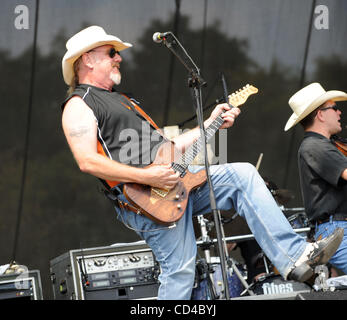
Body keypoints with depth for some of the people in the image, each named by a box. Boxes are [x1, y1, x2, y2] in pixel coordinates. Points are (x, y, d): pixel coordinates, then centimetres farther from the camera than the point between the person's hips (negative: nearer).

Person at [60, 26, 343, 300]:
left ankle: (294, 257, -11)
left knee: (243, 174, -5)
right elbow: (88, 162, -17)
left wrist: (210, 124, 20)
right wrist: (147, 177, -23)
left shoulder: (122, 100, 29)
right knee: (179, 271, -13)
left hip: (173, 179, 9)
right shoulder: (79, 105, -1)